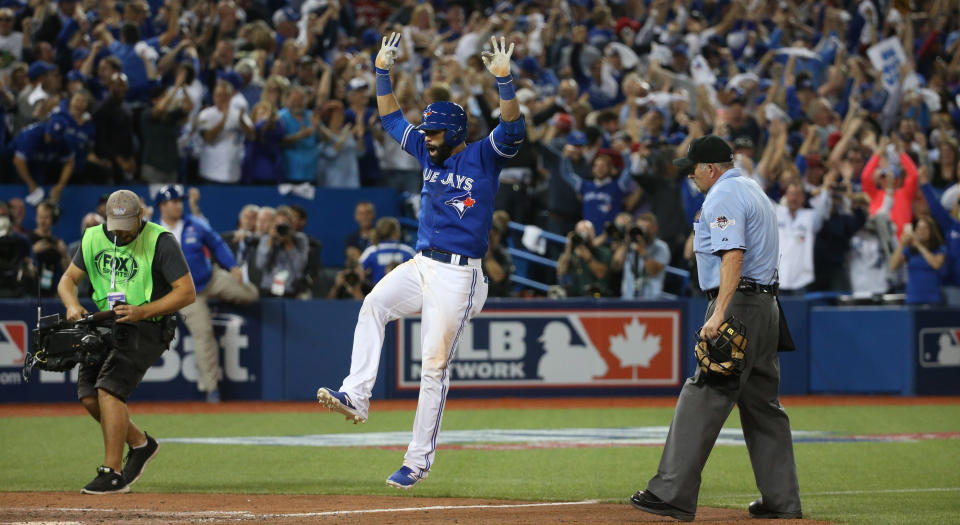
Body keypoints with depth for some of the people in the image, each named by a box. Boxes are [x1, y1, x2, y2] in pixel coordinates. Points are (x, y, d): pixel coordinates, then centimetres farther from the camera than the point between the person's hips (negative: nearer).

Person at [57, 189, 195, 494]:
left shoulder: (160, 242, -13)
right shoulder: (94, 239, 5)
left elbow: (187, 292, -15)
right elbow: (68, 279, 14)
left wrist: (142, 312, -25)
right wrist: (72, 305, -10)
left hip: (148, 328, -7)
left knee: (109, 388, -22)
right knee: (89, 395, -3)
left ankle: (113, 474, -19)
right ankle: (139, 444, 21)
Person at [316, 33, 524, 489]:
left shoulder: (483, 157, -4)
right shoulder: (430, 154, 14)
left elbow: (512, 129, -21)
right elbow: (391, 119, 21)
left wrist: (504, 80, -32)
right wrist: (383, 71, 13)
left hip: (457, 276, -6)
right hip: (420, 265, 6)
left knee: (435, 365, -5)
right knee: (373, 304, -22)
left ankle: (418, 460, -1)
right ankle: (355, 396, -29)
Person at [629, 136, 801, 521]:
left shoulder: (723, 198, -10)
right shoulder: (755, 192, 22)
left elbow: (733, 255, -24)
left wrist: (719, 313, -32)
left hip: (737, 302, -10)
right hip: (766, 304, 10)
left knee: (703, 398, -11)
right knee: (763, 402, 12)